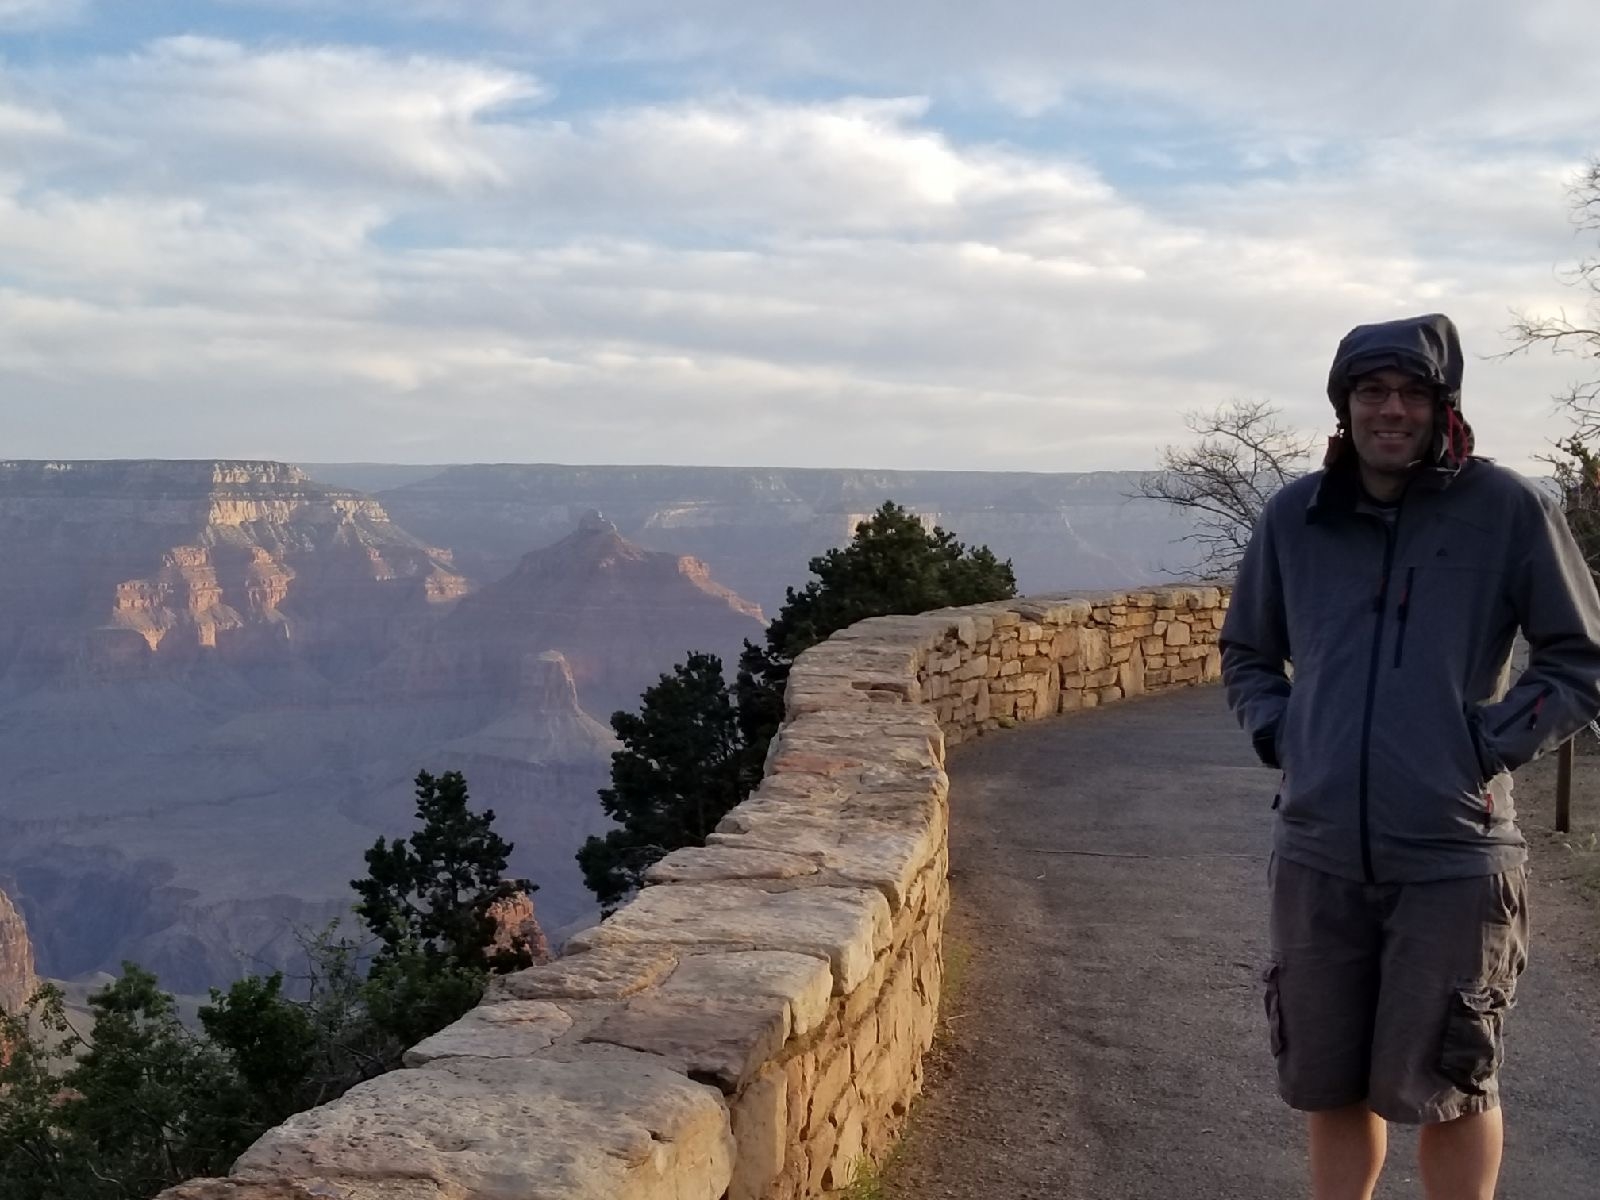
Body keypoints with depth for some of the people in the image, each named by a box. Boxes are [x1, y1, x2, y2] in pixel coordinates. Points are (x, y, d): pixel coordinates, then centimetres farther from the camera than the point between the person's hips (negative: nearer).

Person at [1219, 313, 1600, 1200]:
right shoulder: (1295, 516, 4)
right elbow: (1245, 654, 18)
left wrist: (1491, 744, -9)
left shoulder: (1508, 509, -5)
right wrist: (1278, 734, 2)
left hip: (1452, 856, -3)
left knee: (1446, 1087, 9)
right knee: (1329, 1083, 16)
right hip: (1315, 854, 3)